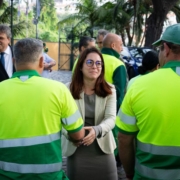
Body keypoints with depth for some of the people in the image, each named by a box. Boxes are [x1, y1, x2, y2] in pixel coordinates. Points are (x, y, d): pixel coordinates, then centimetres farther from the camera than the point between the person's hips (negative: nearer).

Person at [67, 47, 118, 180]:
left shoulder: (109, 90, -2)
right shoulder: (68, 89, -6)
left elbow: (111, 118, -12)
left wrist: (97, 130, -33)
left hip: (102, 150, 2)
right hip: (77, 151, -1)